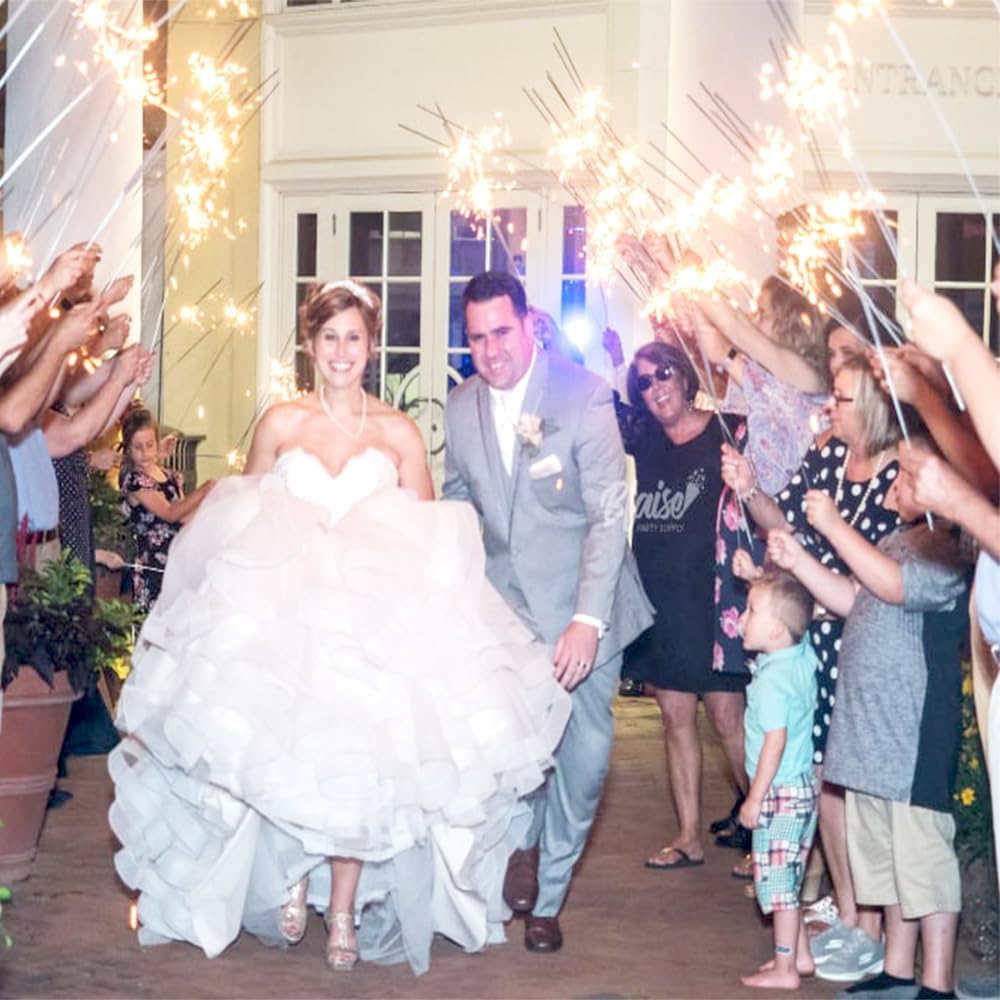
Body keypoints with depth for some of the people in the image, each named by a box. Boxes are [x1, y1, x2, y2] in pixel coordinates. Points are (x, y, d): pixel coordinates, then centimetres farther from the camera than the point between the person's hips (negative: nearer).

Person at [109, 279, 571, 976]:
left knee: (359, 754, -9)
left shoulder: (399, 433, 7)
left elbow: (427, 538, 10)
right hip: (283, 605, 0)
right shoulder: (281, 423, 8)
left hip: (380, 612, 0)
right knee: (288, 752, -12)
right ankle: (293, 876, 11)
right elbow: (238, 526, 12)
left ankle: (345, 909, 1)